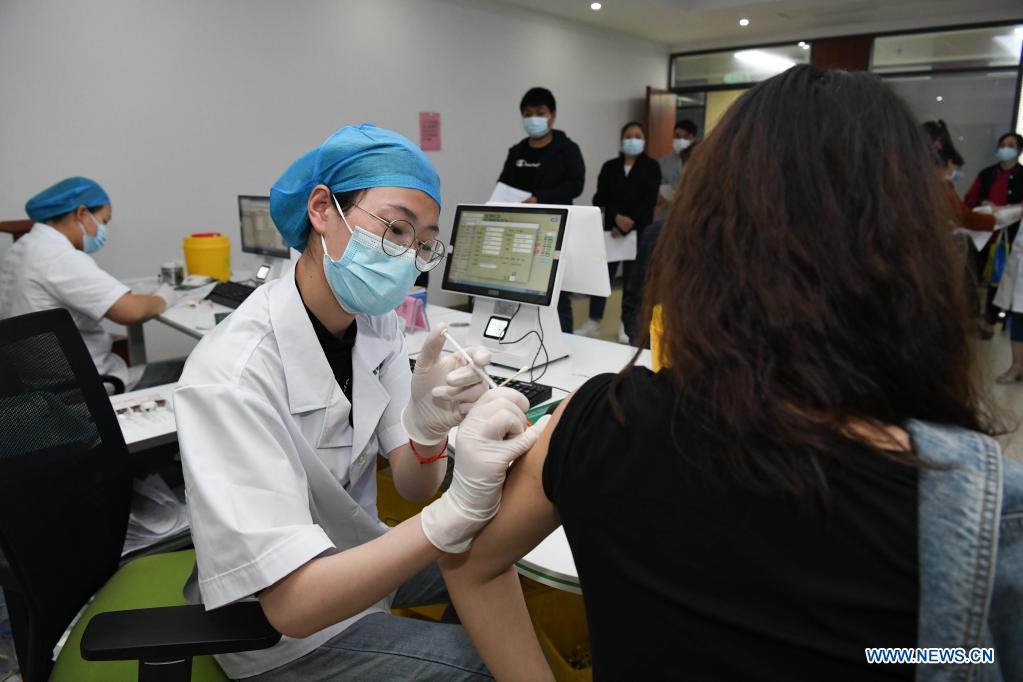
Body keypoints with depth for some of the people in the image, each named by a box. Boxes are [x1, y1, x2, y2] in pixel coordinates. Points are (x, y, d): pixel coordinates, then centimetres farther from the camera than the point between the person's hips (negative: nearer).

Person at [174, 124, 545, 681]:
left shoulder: (376, 322, -10)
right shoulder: (234, 374, -32)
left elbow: (413, 487, -10)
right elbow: (293, 603, -34)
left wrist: (429, 429, -32)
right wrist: (457, 510, -46)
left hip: (353, 557, 6)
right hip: (282, 632, -6)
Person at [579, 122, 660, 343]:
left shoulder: (651, 167, 2)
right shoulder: (610, 167, 8)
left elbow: (649, 201, -7)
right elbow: (600, 198, 0)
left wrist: (628, 223, -15)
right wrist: (616, 217, -16)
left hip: (639, 231, -2)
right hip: (611, 229, 2)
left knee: (633, 278, 3)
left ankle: (627, 325, 13)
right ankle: (593, 322, 9)